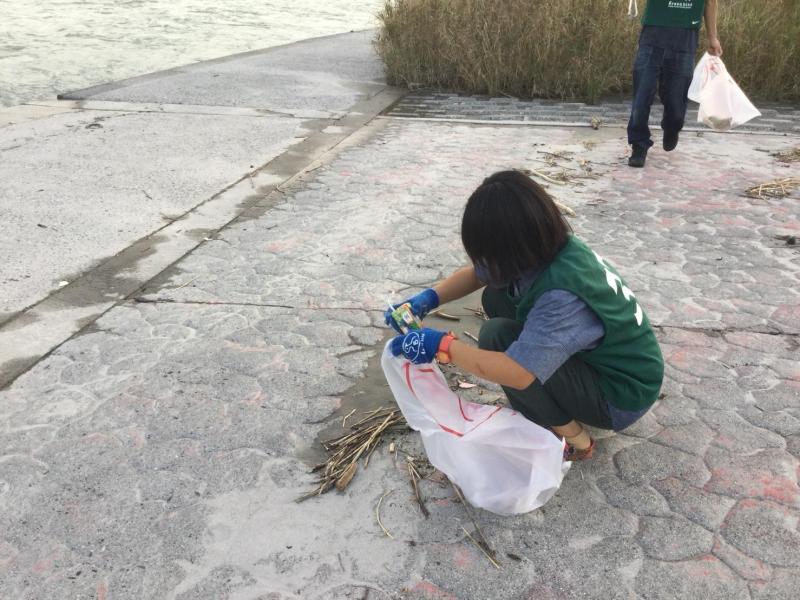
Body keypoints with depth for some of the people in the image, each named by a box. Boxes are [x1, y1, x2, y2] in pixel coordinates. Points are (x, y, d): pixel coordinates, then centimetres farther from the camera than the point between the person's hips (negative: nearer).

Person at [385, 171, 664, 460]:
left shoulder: (564, 296, -37)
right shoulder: (545, 248, -11)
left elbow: (517, 373, -42)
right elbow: (477, 273, 4)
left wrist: (442, 346, -30)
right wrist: (428, 298, -11)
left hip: (621, 394, -8)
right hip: (593, 356, 8)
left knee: (496, 336, -23)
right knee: (497, 296, -2)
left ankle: (574, 440, -5)